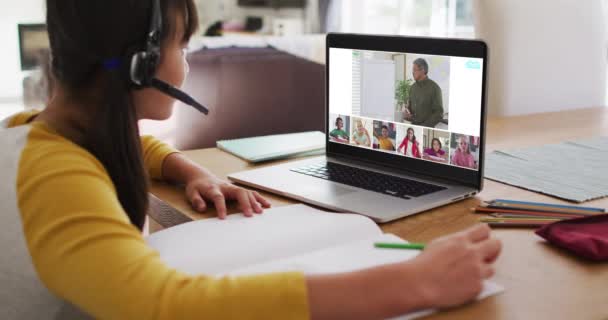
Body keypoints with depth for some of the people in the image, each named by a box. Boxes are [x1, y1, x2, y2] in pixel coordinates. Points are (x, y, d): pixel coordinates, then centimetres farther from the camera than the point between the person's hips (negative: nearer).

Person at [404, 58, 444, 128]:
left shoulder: (434, 87, -7)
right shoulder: (413, 87, 10)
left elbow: (439, 114, -9)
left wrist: (424, 126, -16)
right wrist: (407, 112, -1)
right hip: (413, 127, 5)